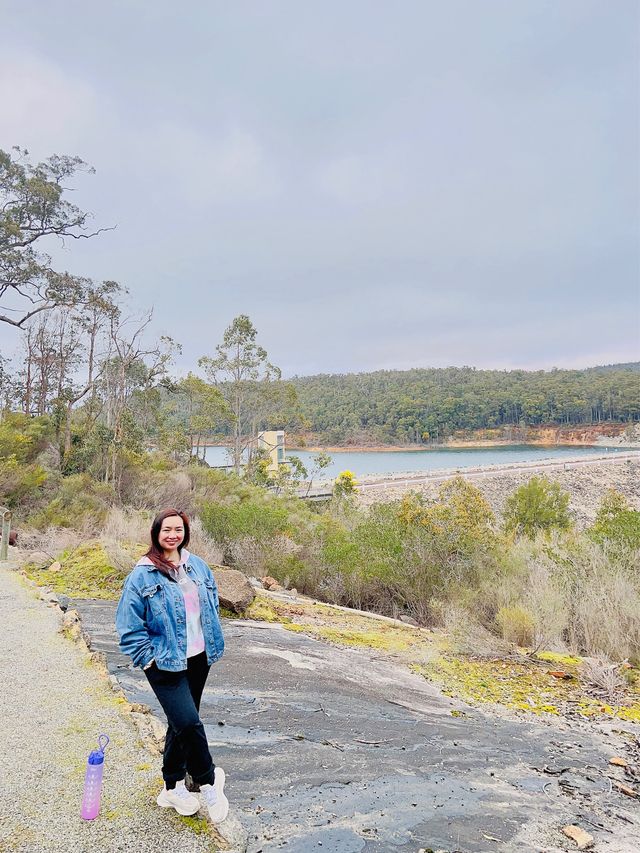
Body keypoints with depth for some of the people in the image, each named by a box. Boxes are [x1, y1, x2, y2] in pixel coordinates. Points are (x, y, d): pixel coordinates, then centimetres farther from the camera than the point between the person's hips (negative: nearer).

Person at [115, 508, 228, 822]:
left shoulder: (198, 566, 4)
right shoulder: (142, 575, -11)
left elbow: (212, 605, 17)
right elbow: (128, 624, -8)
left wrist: (213, 641, 12)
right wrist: (147, 657, -10)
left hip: (198, 659, 6)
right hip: (165, 663, -5)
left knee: (182, 723, 16)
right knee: (188, 722, -14)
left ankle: (173, 788, 35)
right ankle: (209, 781, 11)